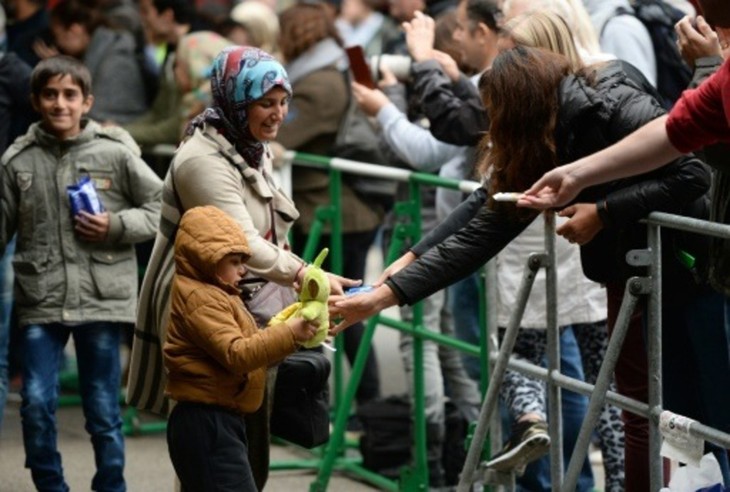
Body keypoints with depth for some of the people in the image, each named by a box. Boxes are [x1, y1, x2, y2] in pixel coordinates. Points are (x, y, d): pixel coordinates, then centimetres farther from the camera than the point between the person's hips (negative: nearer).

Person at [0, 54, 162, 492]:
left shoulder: (116, 154, -2)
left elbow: (161, 206, 4)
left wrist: (117, 226, -9)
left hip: (102, 298, -1)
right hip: (40, 302, 1)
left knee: (104, 410, 6)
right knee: (36, 405, -2)